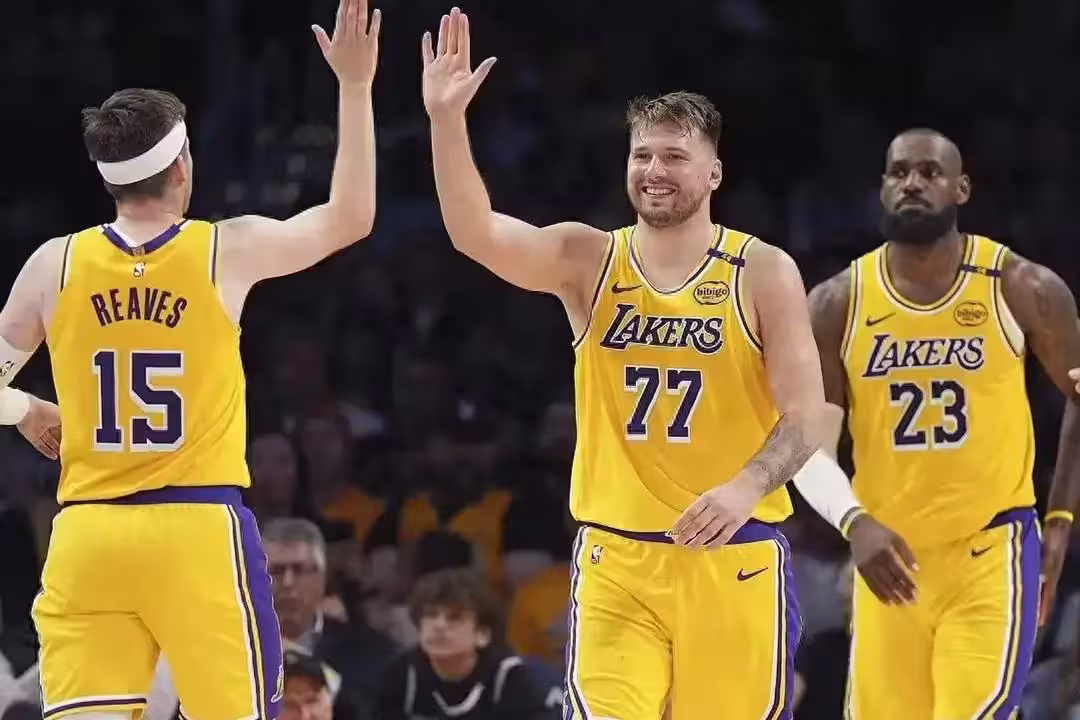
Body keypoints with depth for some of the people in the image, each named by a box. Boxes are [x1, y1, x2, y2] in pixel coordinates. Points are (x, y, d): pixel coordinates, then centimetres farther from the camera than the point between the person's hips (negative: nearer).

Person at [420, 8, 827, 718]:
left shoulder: (763, 273, -1)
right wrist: (447, 118, -27)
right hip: (616, 556, 1)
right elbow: (475, 234, -13)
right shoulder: (587, 261, 3)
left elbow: (805, 415, -6)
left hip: (733, 556, -1)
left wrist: (747, 487, -26)